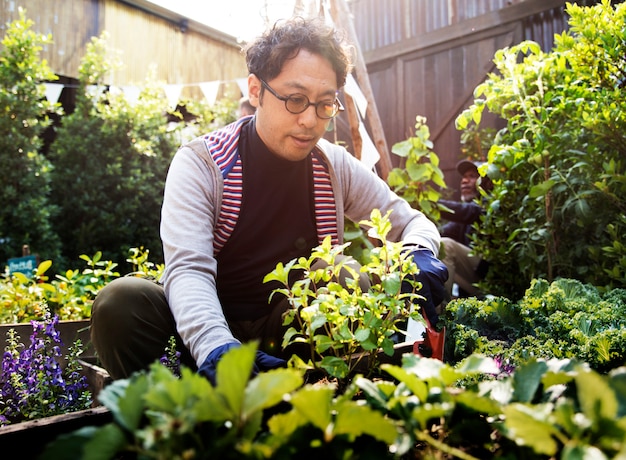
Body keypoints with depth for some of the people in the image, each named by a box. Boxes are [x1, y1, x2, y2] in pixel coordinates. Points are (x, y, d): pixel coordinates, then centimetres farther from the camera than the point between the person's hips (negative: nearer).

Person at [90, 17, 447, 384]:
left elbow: (412, 221, 6)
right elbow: (187, 270, -24)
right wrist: (216, 347, -45)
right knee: (123, 301, -31)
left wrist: (419, 254, -20)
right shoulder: (200, 163, -12)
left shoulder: (336, 167, -2)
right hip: (211, 331, -2)